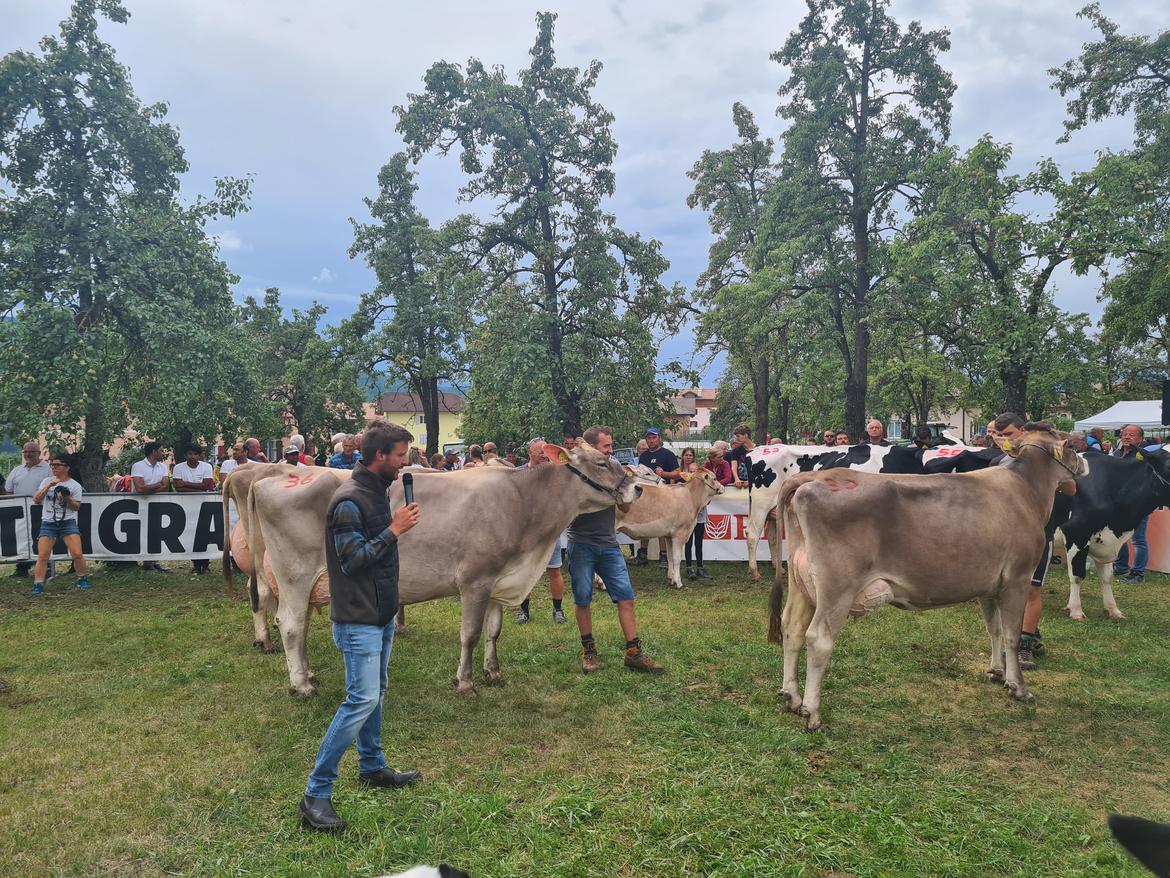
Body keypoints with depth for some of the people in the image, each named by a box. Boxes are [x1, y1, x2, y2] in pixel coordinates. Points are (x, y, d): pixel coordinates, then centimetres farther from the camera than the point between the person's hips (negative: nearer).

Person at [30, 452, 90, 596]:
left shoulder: (75, 485, 0)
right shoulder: (47, 481, 8)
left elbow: (77, 506, 1)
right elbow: (36, 499, 0)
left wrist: (67, 498, -17)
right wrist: (48, 487, -12)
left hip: (68, 522, -2)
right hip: (48, 523, 2)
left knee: (77, 554, -10)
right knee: (42, 556, -6)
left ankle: (83, 579, 11)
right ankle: (38, 585, 1)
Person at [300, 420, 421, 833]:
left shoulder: (378, 491, 8)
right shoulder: (349, 501, -21)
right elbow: (351, 559, -24)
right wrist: (394, 530, -23)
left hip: (381, 614, 10)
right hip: (358, 620, -10)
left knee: (375, 694, 20)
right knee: (362, 699, -11)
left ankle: (373, 767, 35)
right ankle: (316, 794, -3)